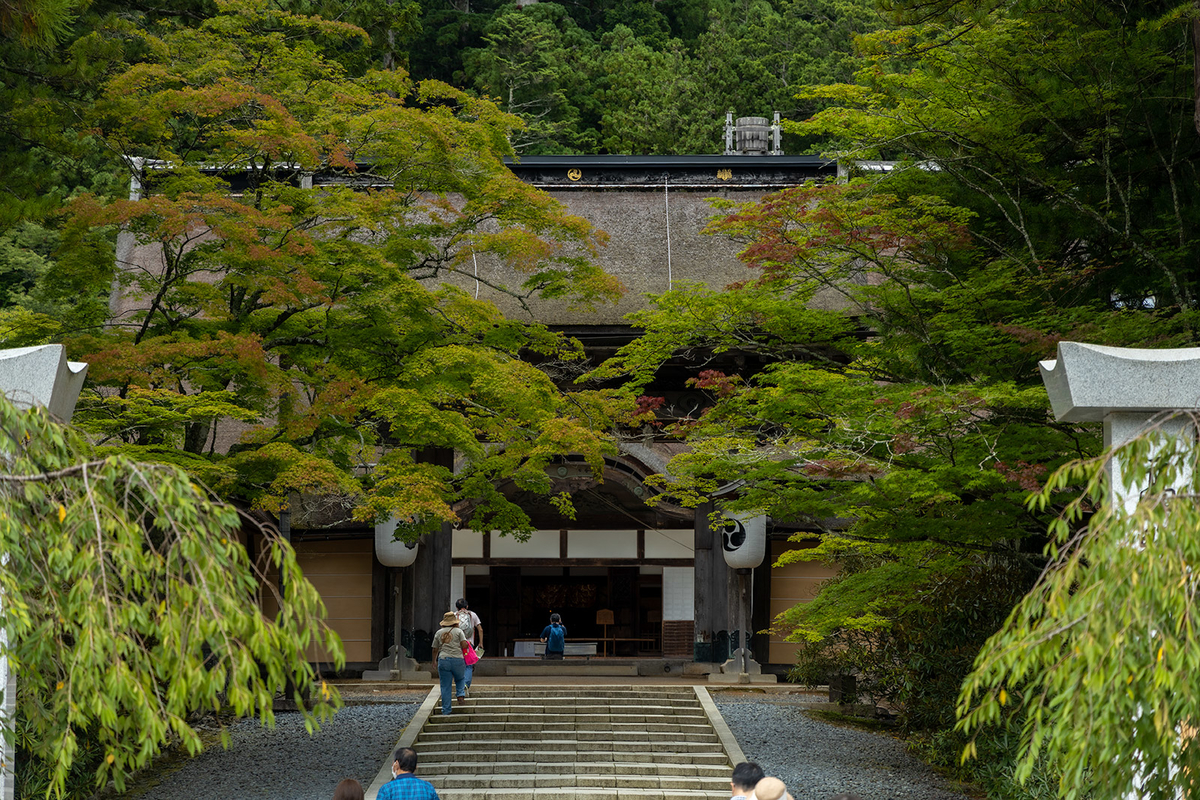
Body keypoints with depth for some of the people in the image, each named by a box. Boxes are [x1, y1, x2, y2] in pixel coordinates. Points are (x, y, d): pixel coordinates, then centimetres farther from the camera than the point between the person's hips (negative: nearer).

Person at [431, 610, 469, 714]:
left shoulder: (438, 633, 11)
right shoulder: (458, 631, 2)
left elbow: (435, 650, 12)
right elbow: (464, 645, -7)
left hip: (443, 660, 1)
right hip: (457, 660, -1)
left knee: (445, 687, 4)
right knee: (460, 679, 26)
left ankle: (446, 710, 5)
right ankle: (461, 695, 3)